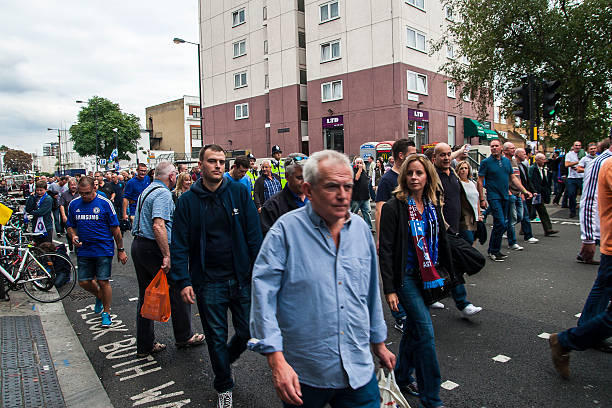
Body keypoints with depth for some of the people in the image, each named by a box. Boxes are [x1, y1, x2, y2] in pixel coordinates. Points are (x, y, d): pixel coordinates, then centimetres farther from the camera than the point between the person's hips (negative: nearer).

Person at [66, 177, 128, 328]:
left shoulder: (105, 203, -7)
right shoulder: (73, 204, 5)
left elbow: (115, 228, -2)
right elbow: (71, 226, 17)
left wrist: (120, 250, -1)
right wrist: (73, 236, -6)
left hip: (103, 250, -4)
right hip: (83, 250, 4)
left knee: (103, 282, -2)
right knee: (84, 282, 7)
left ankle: (106, 312, 17)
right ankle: (99, 296, 39)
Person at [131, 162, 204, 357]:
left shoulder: (147, 191, 16)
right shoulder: (163, 193, -15)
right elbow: (158, 226, -26)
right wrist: (167, 255, -27)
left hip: (138, 245, 10)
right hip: (154, 249, -10)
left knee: (145, 296, 14)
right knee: (178, 292, 5)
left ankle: (144, 345, 22)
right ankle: (184, 337, 18)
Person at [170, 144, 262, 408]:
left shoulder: (239, 192, -2)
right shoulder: (188, 200, -1)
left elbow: (254, 235, -1)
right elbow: (179, 245, 0)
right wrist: (183, 281, -8)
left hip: (241, 278, 1)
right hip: (208, 282, 0)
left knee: (248, 331, 11)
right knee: (216, 338, 12)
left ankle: (225, 359, 43)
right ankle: (224, 386, 34)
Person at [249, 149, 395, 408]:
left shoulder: (361, 229, 3)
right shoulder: (286, 230, -14)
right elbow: (263, 296, -16)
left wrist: (378, 343, 20)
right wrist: (276, 360, -21)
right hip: (302, 375, -3)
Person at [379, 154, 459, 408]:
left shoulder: (432, 206, 5)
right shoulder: (394, 207, -13)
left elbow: (442, 242, 15)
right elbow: (385, 250, -14)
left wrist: (451, 275, 14)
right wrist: (389, 289, -17)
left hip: (427, 276, 6)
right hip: (405, 277, -6)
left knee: (414, 328, 17)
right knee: (426, 332, -6)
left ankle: (402, 378, 36)